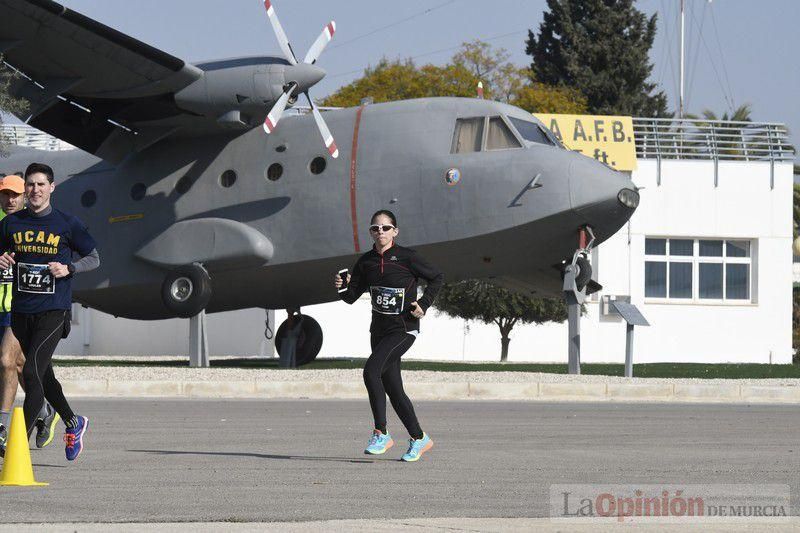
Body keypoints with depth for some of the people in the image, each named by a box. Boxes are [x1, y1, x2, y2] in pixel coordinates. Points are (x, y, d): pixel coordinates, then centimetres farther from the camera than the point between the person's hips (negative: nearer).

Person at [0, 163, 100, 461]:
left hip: (54, 311, -5)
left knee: (32, 373, -16)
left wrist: (68, 269, -11)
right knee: (43, 376, 15)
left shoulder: (67, 224, -2)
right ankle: (73, 424, 38)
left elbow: (94, 259, 7)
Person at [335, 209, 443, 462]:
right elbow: (351, 296, 4)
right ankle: (419, 439, 23)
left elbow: (437, 278, 1)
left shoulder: (407, 257, -9)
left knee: (371, 370, -25)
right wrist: (341, 286, -17)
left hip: (403, 329, -7)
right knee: (393, 389, 8)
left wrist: (423, 304, -10)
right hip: (379, 329, 7)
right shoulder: (366, 261, 5)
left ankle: (381, 434, -19)